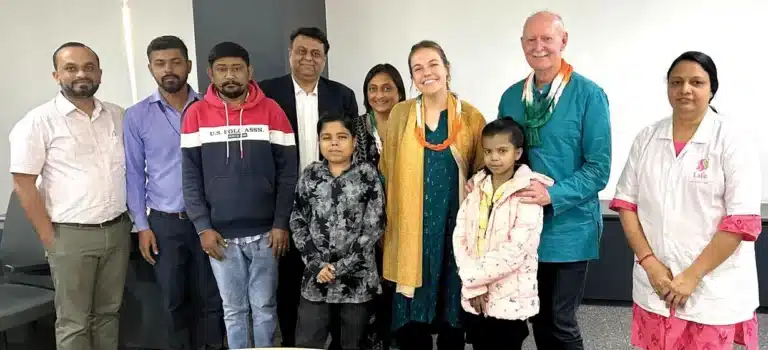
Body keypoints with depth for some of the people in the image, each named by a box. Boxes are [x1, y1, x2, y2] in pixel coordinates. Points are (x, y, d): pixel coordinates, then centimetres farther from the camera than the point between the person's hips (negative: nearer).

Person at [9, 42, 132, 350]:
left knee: (109, 312, 15)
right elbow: (23, 185, -8)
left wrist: (127, 215, 10)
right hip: (71, 235, -4)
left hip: (118, 230, 4)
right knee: (73, 322, 6)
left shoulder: (117, 115, 7)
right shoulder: (40, 121, -7)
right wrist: (49, 238, -9)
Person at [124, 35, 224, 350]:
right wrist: (142, 225, -1)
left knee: (210, 296, 9)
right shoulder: (136, 116, 0)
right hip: (164, 221, 1)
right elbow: (134, 173, 3)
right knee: (174, 299, 12)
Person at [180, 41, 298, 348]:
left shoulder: (271, 111, -2)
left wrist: (281, 224, -5)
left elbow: (287, 173, -2)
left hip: (265, 232, -1)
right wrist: (202, 228, -4)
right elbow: (190, 177, 1)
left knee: (264, 307, 12)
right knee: (233, 310, 14)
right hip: (220, 235, 1)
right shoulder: (196, 114, 1)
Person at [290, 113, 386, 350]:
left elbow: (374, 228, -7)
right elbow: (297, 223, 4)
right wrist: (317, 264, -7)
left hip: (357, 279, -1)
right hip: (316, 278, 2)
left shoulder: (368, 175, -3)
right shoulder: (310, 175, 3)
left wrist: (339, 267, -11)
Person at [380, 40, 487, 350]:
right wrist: (387, 222, 5)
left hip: (456, 225, 0)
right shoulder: (400, 114, 3)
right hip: (412, 228, 0)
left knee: (453, 312, 11)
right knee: (412, 317, 5)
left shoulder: (471, 117, 2)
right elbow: (387, 173, 7)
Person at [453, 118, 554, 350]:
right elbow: (459, 237, -2)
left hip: (511, 298, -4)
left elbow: (515, 251, -19)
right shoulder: (476, 187, 4)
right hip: (476, 296, 4)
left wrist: (473, 276, -13)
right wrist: (474, 285, -11)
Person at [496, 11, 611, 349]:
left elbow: (598, 167, -12)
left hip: (569, 228, -4)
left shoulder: (588, 94, -10)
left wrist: (552, 195, -23)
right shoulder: (511, 96, 5)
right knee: (537, 318, 18)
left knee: (561, 323, 5)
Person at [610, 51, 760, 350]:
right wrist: (649, 262, -7)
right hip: (655, 284, 3)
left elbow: (742, 221, -12)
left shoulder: (733, 141, -7)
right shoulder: (646, 138, 4)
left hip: (714, 291, -3)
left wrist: (693, 275, -14)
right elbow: (626, 203, 3)